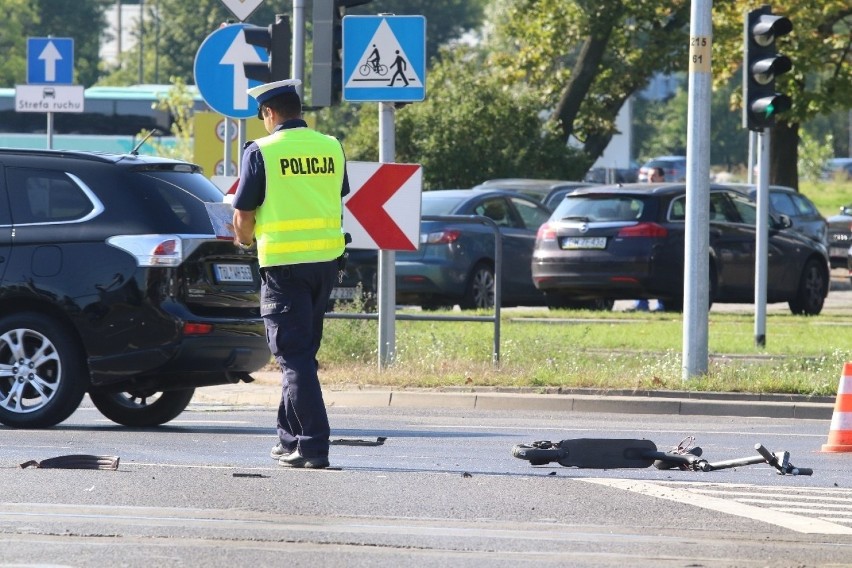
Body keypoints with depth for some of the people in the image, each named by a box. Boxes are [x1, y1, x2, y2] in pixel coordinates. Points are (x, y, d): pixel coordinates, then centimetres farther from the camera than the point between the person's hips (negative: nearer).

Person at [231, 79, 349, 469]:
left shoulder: (261, 152, -9)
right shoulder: (331, 148, 5)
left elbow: (243, 216, -6)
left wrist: (245, 238, 17)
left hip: (284, 264, -5)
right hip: (326, 260, 5)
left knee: (293, 356, -3)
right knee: (303, 352, 17)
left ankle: (313, 446, -9)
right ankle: (291, 437, 22)